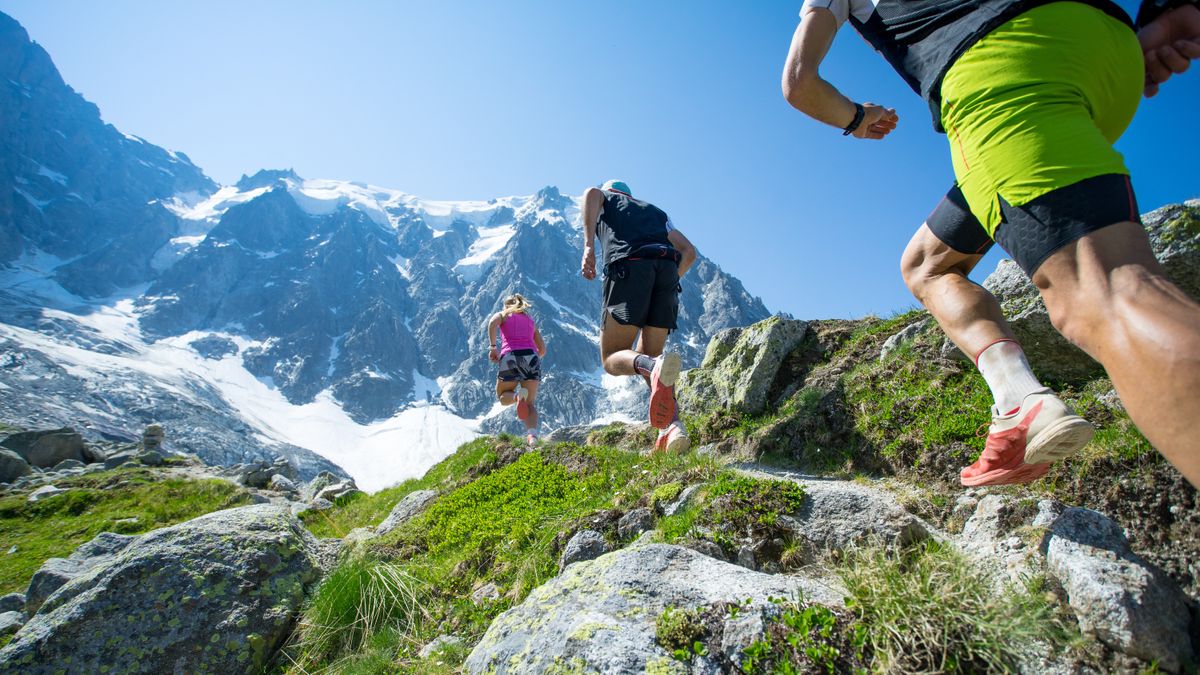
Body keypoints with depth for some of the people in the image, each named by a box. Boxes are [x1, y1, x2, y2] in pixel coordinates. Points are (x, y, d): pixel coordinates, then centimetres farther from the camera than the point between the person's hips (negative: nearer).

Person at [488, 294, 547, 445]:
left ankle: (517, 395, -18)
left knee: (503, 396, 18)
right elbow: (542, 349, 23)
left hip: (510, 357, -2)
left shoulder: (503, 314, 19)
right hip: (531, 357, 3)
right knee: (530, 404, 7)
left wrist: (493, 347, -2)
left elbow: (492, 323, -6)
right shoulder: (530, 320, 27)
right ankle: (532, 434, -19)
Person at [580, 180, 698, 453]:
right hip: (667, 268, 4)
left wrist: (588, 246, -8)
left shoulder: (605, 200, 29)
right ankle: (673, 426, -11)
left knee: (612, 358, 0)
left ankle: (656, 368, -35)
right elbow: (689, 251, 27)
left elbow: (591, 193, 1)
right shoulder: (656, 211, 39)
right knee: (649, 355, 12)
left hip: (629, 266, -4)